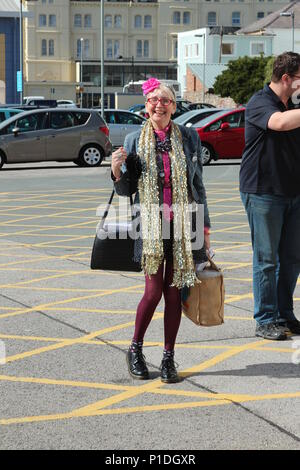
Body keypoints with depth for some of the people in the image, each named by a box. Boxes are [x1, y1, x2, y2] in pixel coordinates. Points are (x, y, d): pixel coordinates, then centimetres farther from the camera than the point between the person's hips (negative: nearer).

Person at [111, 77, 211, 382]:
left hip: (181, 224, 1)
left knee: (173, 292, 5)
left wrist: (205, 224, 9)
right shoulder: (134, 141, 3)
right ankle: (135, 350, 17)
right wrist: (116, 171, -13)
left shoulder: (189, 138, 5)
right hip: (150, 226, -1)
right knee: (153, 292, -5)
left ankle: (168, 358, 15)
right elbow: (126, 191, 7)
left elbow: (198, 183, 11)